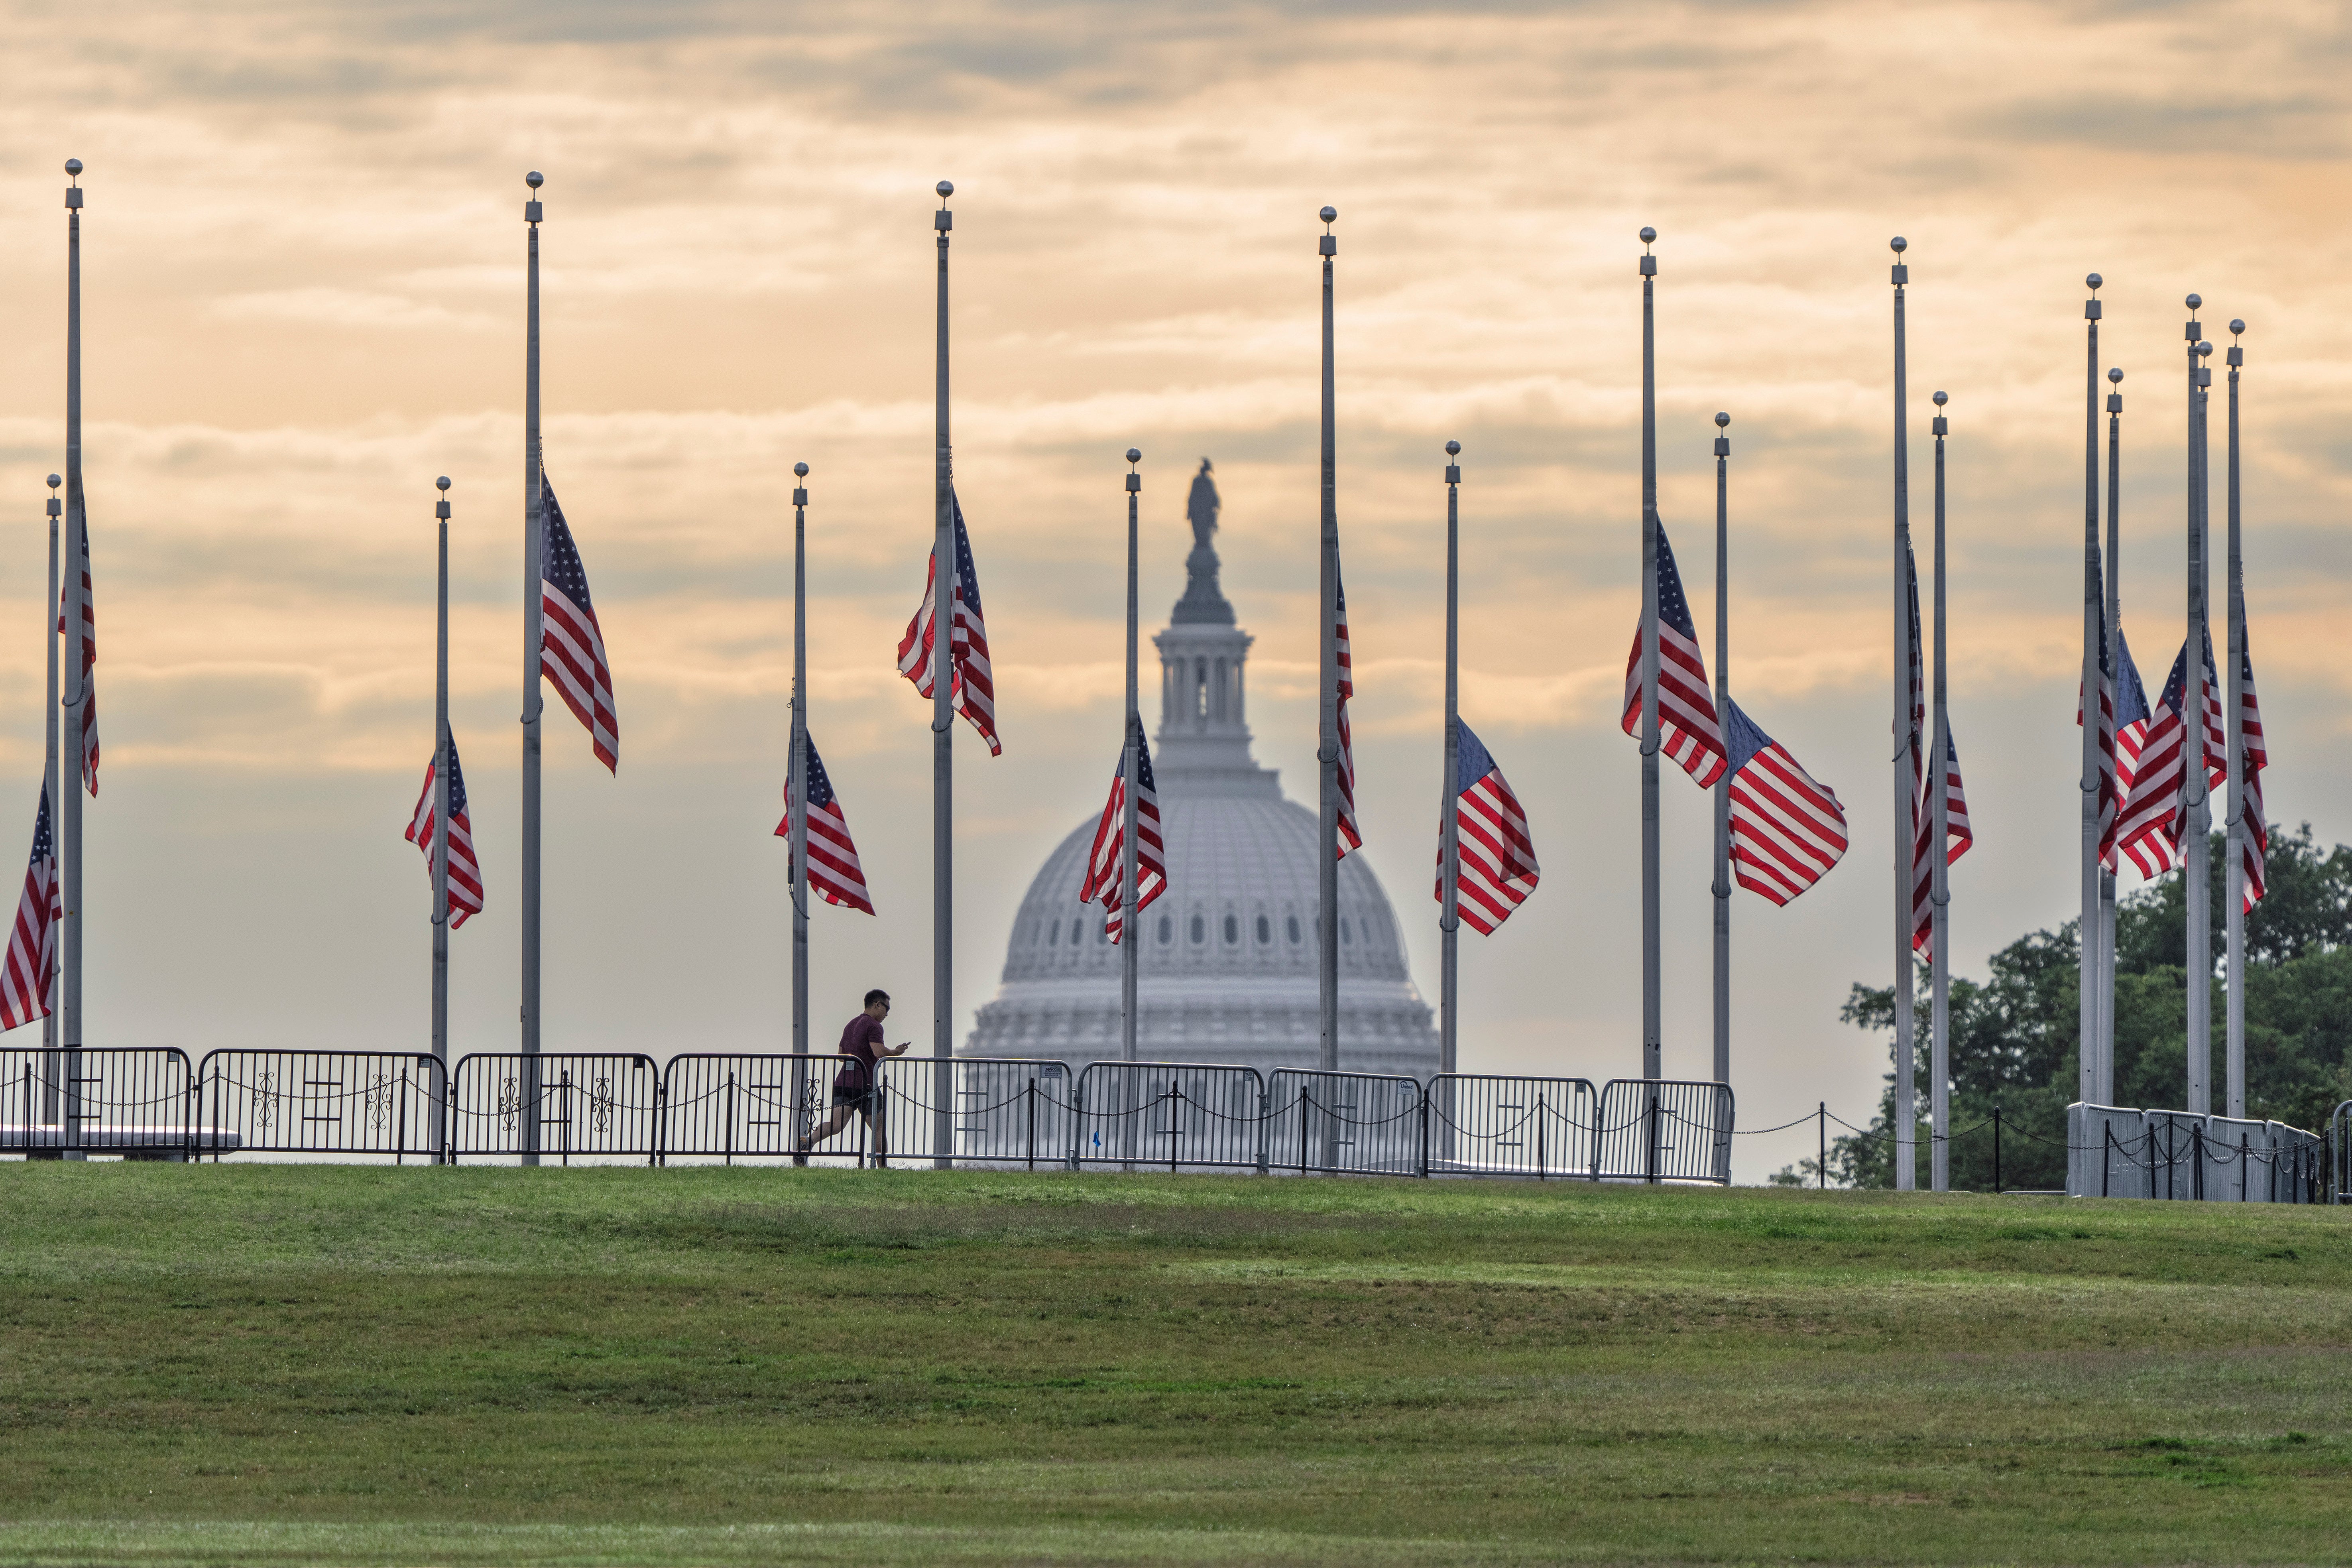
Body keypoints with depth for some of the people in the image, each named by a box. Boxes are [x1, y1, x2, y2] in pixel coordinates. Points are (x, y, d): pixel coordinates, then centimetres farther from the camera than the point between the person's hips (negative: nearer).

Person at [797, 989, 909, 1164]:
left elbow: (841, 1055, 27)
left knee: (837, 1123, -10)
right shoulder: (873, 1025, -7)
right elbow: (880, 1052, -20)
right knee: (879, 1128, 9)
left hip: (843, 1083, 6)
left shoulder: (850, 1025, 21)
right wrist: (896, 1052, -2)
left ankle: (810, 1139, -38)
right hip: (865, 1085, -6)